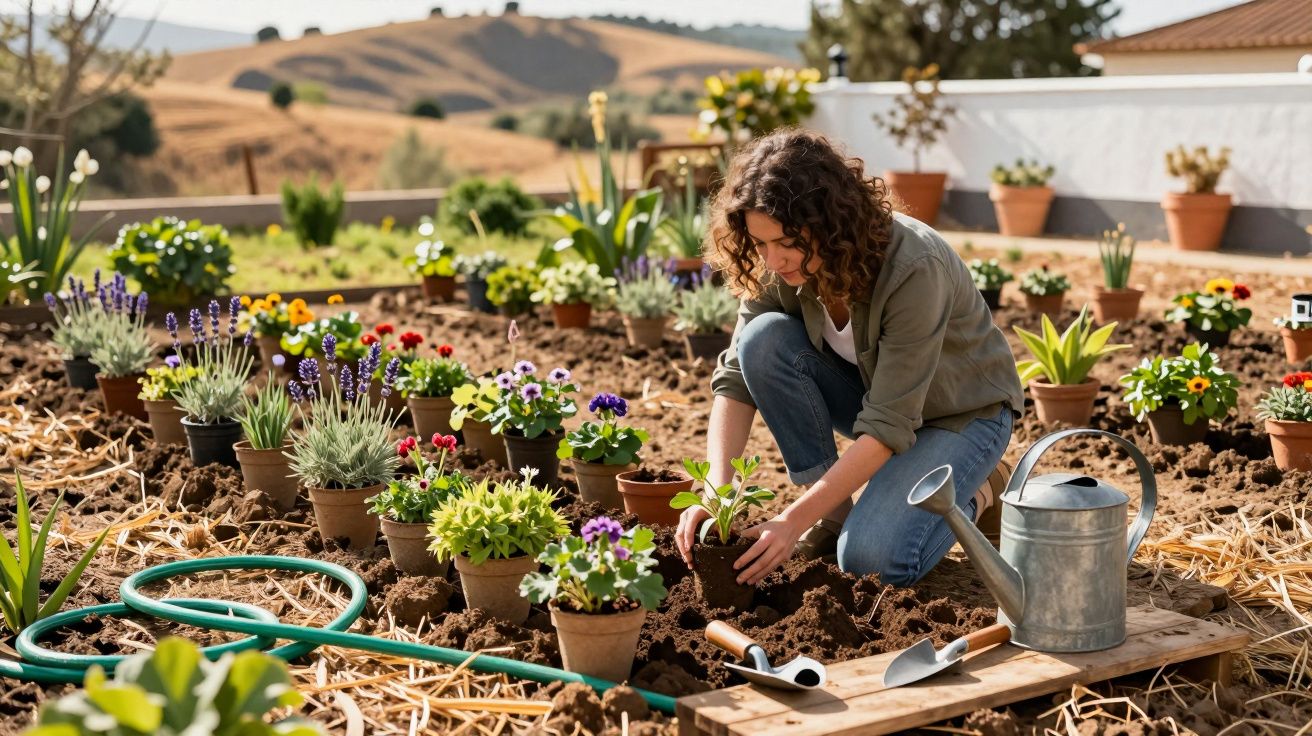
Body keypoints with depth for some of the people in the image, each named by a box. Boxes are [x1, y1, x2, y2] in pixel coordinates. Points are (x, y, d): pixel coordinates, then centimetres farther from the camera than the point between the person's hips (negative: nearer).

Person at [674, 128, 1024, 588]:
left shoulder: (915, 270, -35)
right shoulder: (776, 268, -18)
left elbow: (889, 426, -34)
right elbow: (737, 376, -16)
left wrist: (794, 521, -36)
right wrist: (716, 490, -31)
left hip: (960, 412, -5)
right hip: (870, 390, 6)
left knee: (873, 556, -27)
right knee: (764, 339, -24)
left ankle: (969, 493, 5)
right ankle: (835, 507, -9)